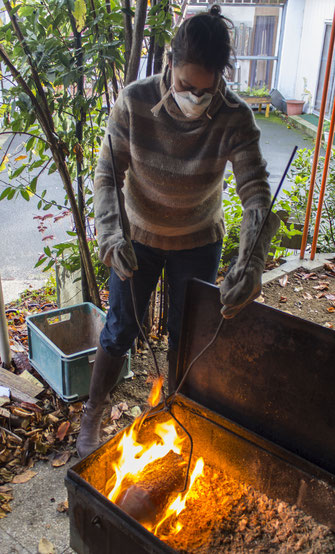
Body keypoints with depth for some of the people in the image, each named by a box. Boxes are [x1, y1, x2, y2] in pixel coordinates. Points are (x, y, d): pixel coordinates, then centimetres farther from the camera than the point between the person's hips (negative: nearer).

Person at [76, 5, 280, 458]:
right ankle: (91, 419, 34)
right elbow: (107, 174, -18)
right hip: (138, 238, 0)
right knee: (120, 331, 10)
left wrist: (251, 264, -47)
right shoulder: (135, 102, -22)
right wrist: (111, 234, -36)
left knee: (186, 334, 15)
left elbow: (257, 193, -29)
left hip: (198, 243, 0)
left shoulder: (235, 119, -24)